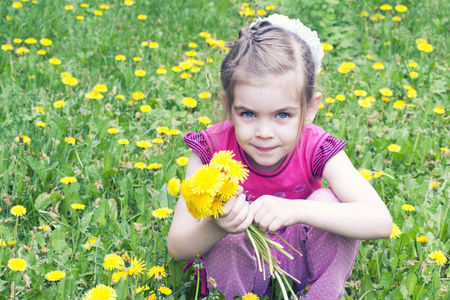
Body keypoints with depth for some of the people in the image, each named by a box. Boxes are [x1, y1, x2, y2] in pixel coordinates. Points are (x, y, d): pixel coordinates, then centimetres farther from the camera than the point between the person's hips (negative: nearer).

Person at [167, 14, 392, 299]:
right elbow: (177, 248, -23)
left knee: (330, 201, -26)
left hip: (300, 264, 1)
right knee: (227, 224, -32)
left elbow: (381, 222, -34)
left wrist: (296, 210, -47)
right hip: (236, 266, 0)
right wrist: (215, 228, -47)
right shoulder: (212, 150, -23)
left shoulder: (316, 150, -22)